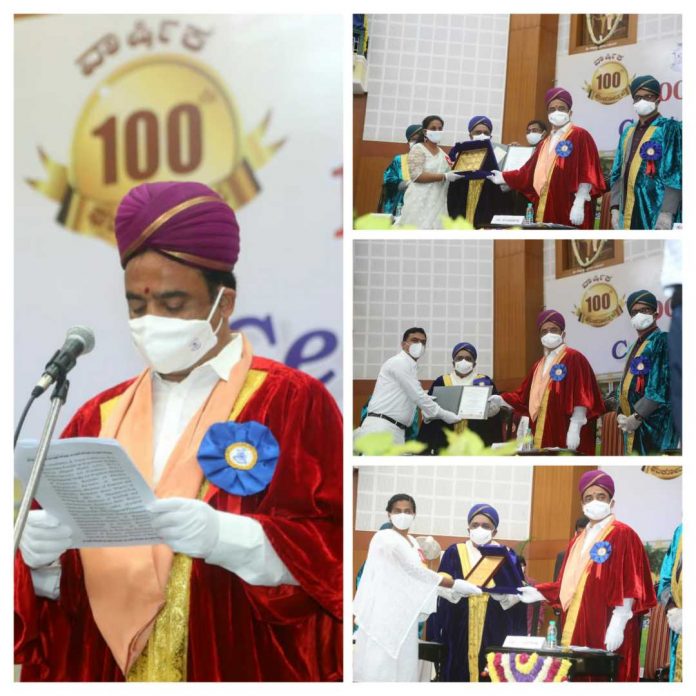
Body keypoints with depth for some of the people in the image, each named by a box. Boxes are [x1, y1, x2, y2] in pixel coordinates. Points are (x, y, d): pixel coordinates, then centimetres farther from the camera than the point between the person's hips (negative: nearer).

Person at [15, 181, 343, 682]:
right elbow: (46, 582, 5)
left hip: (238, 668, -4)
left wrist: (221, 536, -29)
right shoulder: (100, 418, 7)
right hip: (106, 669, 4)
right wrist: (41, 554, -16)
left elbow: (330, 549, -15)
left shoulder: (293, 403, -6)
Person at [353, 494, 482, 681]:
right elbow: (417, 571, -19)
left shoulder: (412, 542, 16)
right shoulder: (386, 538, -12)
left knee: (403, 665, 6)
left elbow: (417, 577, 13)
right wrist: (455, 584, -18)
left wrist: (452, 592, 2)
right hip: (383, 611, -8)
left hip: (404, 612, 8)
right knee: (379, 667, -8)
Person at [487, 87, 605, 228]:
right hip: (545, 210, 7)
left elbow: (587, 174, -11)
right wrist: (503, 177, 20)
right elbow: (529, 173, 23)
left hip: (570, 211, -7)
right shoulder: (546, 143, 21)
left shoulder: (580, 136, -2)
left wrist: (579, 204, -19)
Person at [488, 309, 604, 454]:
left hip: (567, 436, -7)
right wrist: (502, 400, 8)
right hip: (543, 436, 7)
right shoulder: (539, 365, 19)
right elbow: (524, 397, 21)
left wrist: (574, 428, -20)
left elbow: (581, 397, -13)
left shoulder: (574, 358, -3)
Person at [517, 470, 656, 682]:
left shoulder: (623, 535, -4)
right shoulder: (578, 541, 18)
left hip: (608, 632, -7)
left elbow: (629, 587, -12)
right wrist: (538, 593, 9)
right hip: (578, 629, 7)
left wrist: (617, 626, -19)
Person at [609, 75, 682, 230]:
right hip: (629, 213, 6)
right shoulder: (628, 132, 18)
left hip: (657, 213, -6)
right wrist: (615, 208, 8)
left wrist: (667, 212, -19)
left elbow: (676, 174, -10)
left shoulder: (670, 129, -2)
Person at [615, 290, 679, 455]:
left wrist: (637, 416, -16)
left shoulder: (662, 342, -5)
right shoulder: (635, 347, 21)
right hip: (634, 423, 8)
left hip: (655, 422, -8)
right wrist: (621, 415, 4)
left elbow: (661, 386, -15)